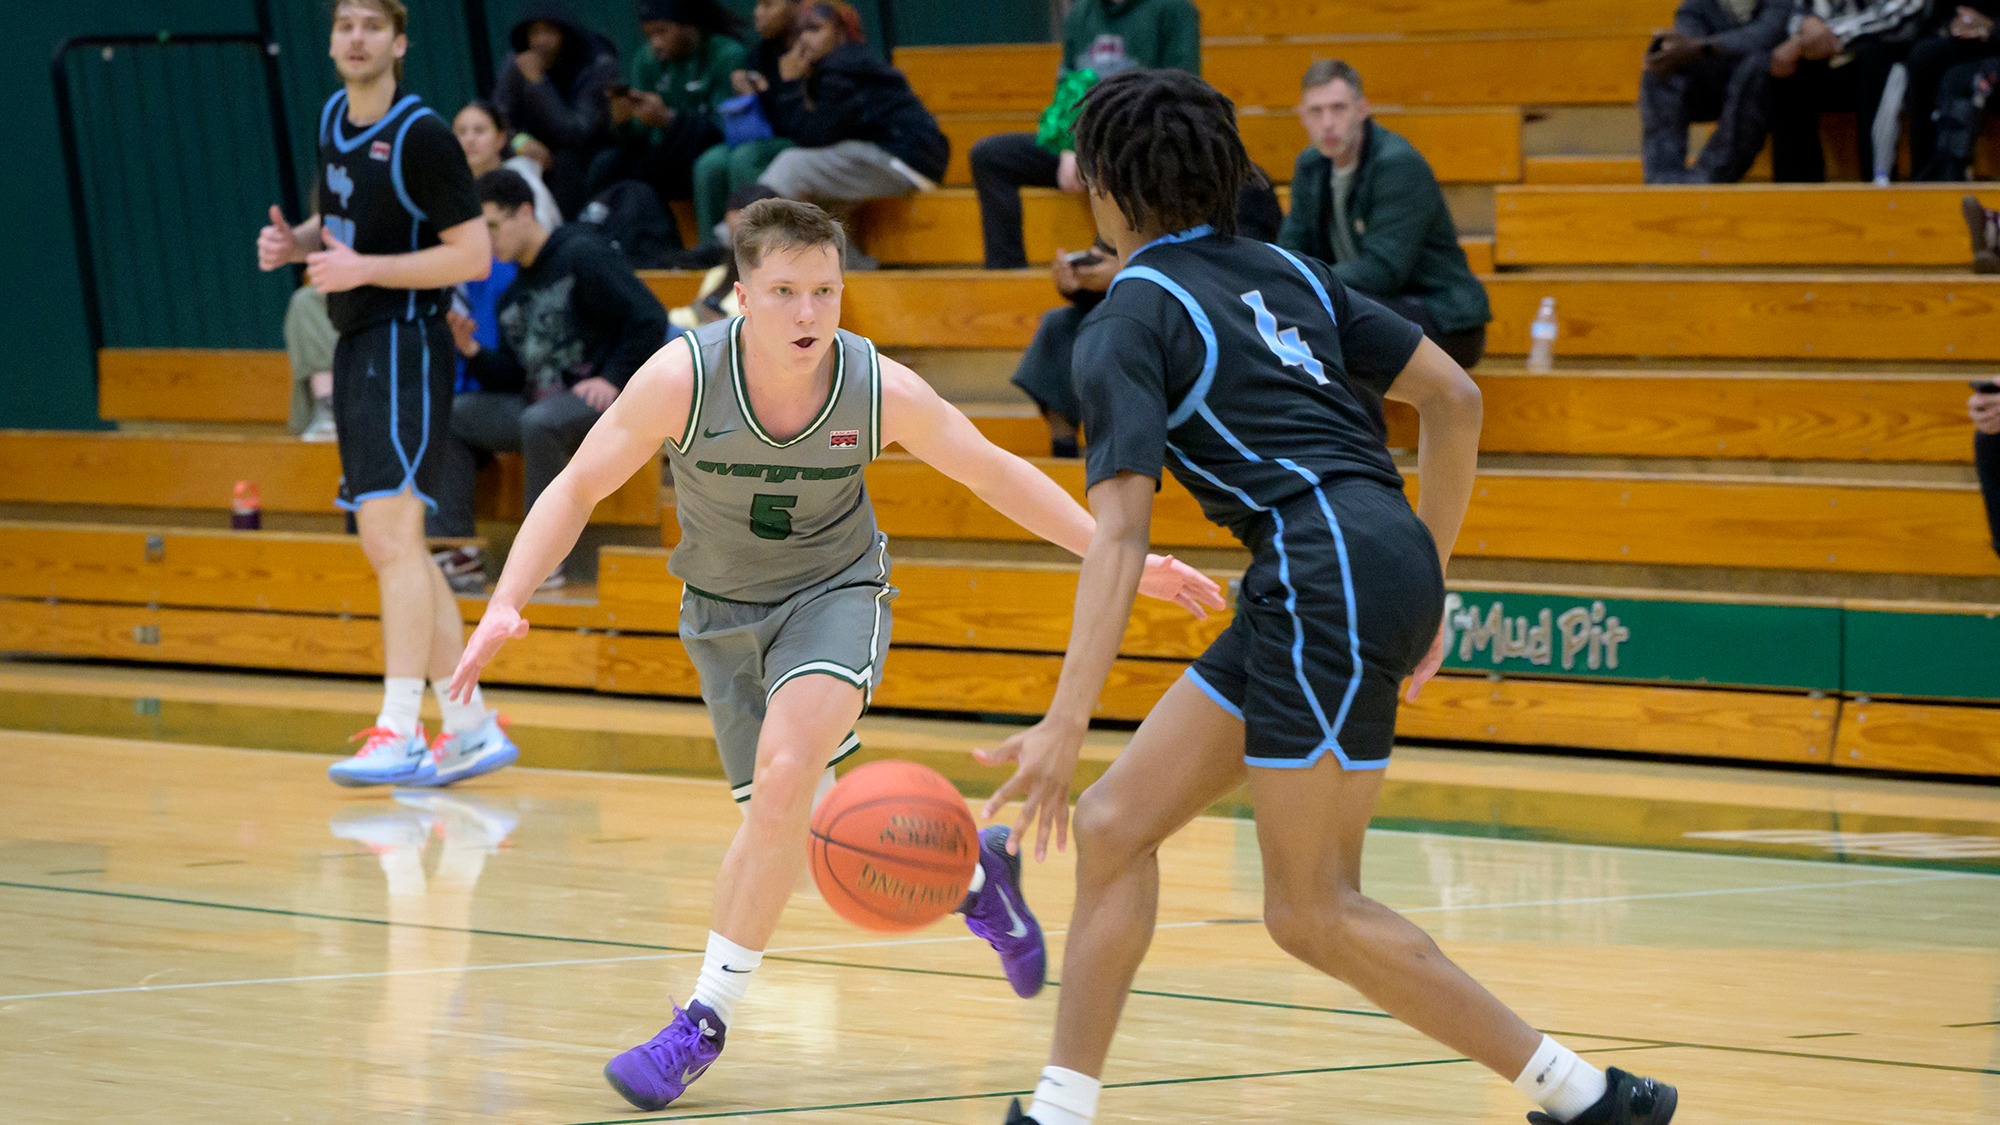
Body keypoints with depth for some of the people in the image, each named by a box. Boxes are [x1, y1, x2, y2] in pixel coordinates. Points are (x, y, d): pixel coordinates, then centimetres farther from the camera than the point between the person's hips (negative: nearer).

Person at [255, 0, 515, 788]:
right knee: (390, 547, 12)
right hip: (355, 345, 9)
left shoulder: (420, 135, -13)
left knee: (392, 533, -17)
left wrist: (365, 268, -21)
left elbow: (473, 255, -15)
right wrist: (297, 241, 5)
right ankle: (471, 728, 18)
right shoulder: (333, 120, 11)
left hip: (405, 342, -9)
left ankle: (399, 734, -21)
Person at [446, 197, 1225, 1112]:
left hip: (835, 591, -2)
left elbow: (996, 473, -6)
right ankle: (969, 871, 34)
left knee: (785, 775, -27)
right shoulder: (682, 378, -25)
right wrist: (504, 606, -27)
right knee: (787, 813, 3)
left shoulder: (883, 391, -22)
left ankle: (706, 1019, -18)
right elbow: (576, 489, -15)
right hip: (722, 608, 2)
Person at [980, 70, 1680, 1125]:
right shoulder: (1284, 271, 19)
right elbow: (1454, 398, 17)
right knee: (1114, 824, 9)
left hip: (1329, 572, -9)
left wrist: (1064, 728, -20)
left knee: (1312, 912, -3)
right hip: (1391, 563, 9)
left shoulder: (1127, 323, -3)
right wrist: (1426, 578, 25)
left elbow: (1119, 535, -15)